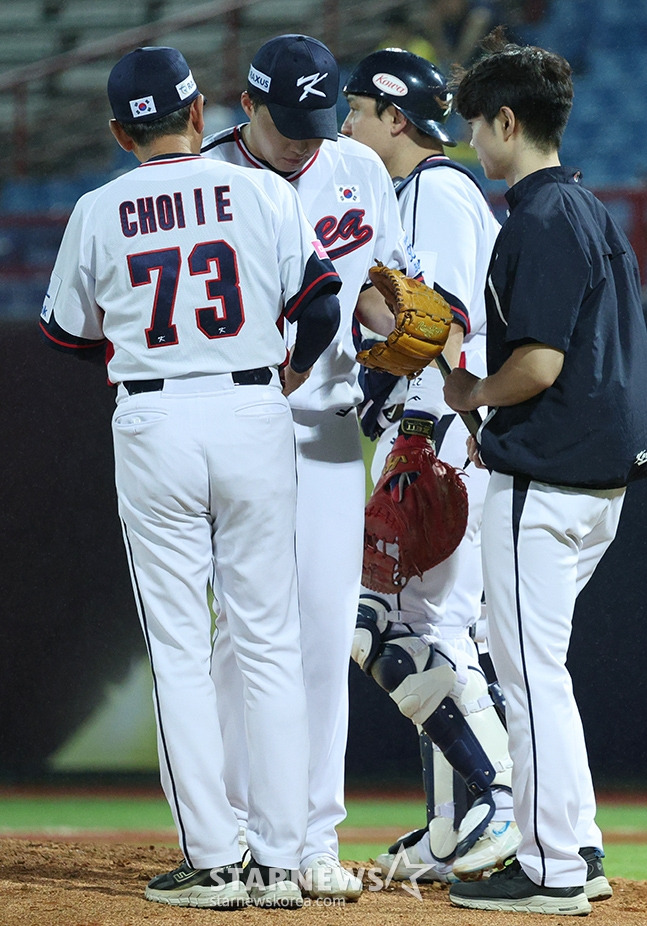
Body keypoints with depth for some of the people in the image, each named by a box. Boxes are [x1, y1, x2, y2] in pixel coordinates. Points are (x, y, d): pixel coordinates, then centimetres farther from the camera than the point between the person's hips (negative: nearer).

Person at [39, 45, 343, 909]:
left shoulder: (98, 212, 2)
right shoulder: (263, 192, 0)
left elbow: (66, 330, 12)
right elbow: (320, 301, -5)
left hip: (153, 424, 0)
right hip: (253, 416, 0)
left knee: (179, 651, 4)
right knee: (269, 644, 6)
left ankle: (213, 860, 1)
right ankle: (278, 861, 4)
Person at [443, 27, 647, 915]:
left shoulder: (542, 219, -15)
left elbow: (540, 361, -23)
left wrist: (472, 395, -5)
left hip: (543, 478, -10)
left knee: (530, 670, -4)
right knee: (533, 663, 17)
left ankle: (553, 872, -2)